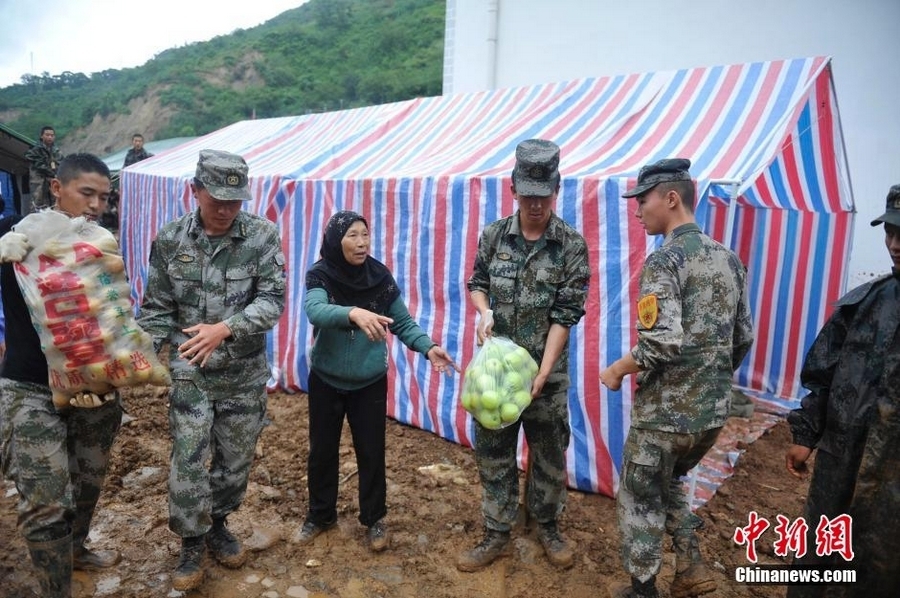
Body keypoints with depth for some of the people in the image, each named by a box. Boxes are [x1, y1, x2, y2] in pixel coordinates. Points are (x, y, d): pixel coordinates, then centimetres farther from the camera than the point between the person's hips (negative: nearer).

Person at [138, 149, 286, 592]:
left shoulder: (263, 236, -10)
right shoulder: (169, 239, -4)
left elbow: (272, 301, -15)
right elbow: (156, 308, 3)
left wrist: (225, 329, -28)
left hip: (245, 374, 0)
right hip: (189, 373, 0)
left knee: (235, 461, 15)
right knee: (188, 463, 3)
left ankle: (217, 525, 41)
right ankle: (192, 544, 26)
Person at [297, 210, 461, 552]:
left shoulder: (380, 276, -8)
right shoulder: (320, 275, -13)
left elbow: (403, 322, -3)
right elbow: (315, 311, -33)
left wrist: (428, 348, -19)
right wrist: (353, 313, -52)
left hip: (370, 384, 1)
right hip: (326, 382, 0)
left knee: (371, 452, 8)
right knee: (322, 451, 14)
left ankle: (374, 520, 29)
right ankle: (320, 515, 36)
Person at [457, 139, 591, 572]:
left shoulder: (572, 245, -9)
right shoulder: (493, 235, -1)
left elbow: (565, 315, -12)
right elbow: (477, 283, 11)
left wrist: (541, 375, -18)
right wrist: (484, 311, -13)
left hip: (548, 370, -1)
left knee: (550, 453, 14)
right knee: (493, 453, 11)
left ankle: (547, 527, 37)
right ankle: (497, 534, 29)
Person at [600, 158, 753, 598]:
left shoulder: (664, 261, -17)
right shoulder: (729, 259, 6)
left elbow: (662, 344, -26)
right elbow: (743, 338, 12)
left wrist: (616, 371, -11)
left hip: (666, 412, -7)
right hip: (713, 411, 8)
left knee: (640, 499, 13)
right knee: (669, 481, 30)